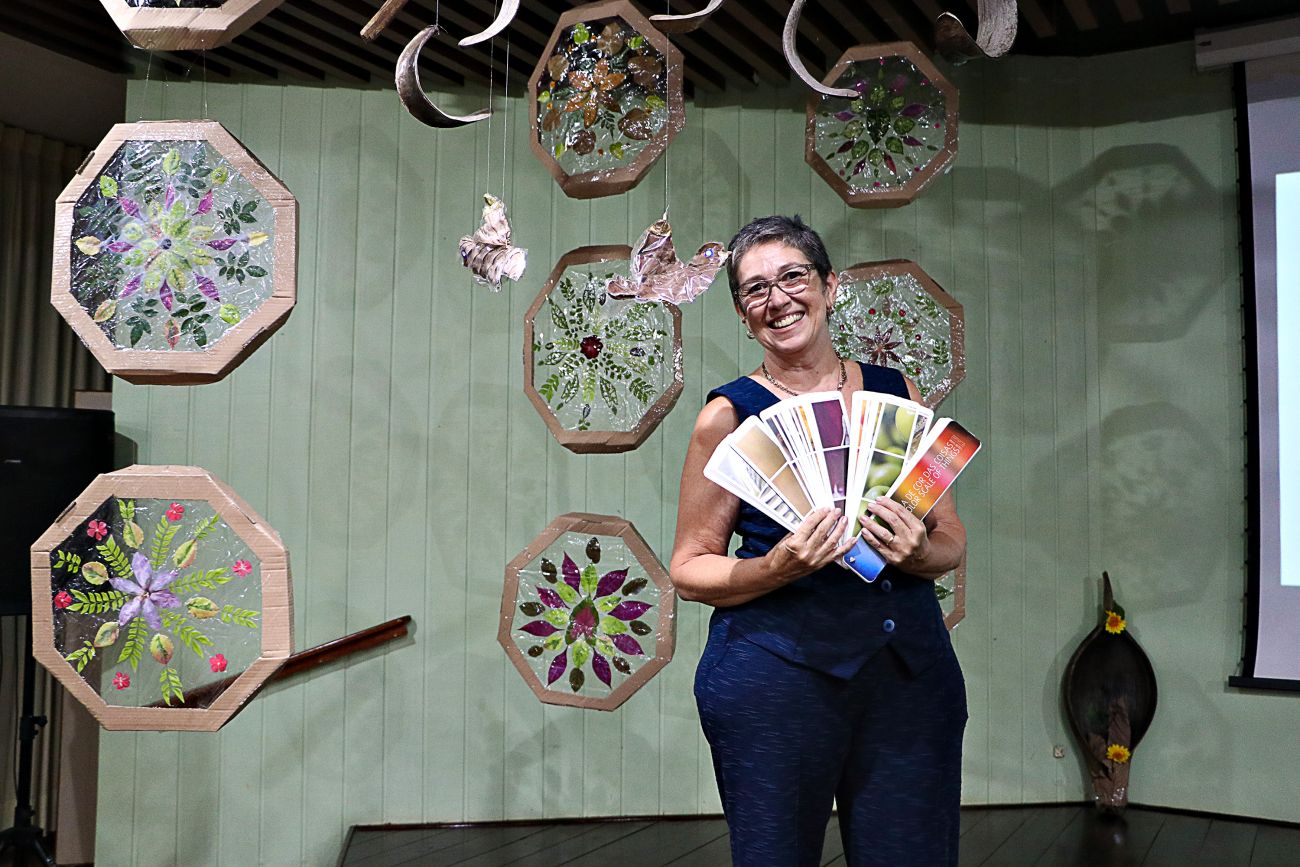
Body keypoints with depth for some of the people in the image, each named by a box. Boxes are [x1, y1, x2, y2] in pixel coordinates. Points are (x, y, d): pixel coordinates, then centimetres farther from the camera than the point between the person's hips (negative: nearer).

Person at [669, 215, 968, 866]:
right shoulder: (731, 414, -2)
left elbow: (952, 540, 13)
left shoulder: (896, 393, 8)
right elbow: (689, 568, 0)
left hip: (912, 666, 3)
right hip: (777, 672, -3)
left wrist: (919, 553, -9)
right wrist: (777, 569, -17)